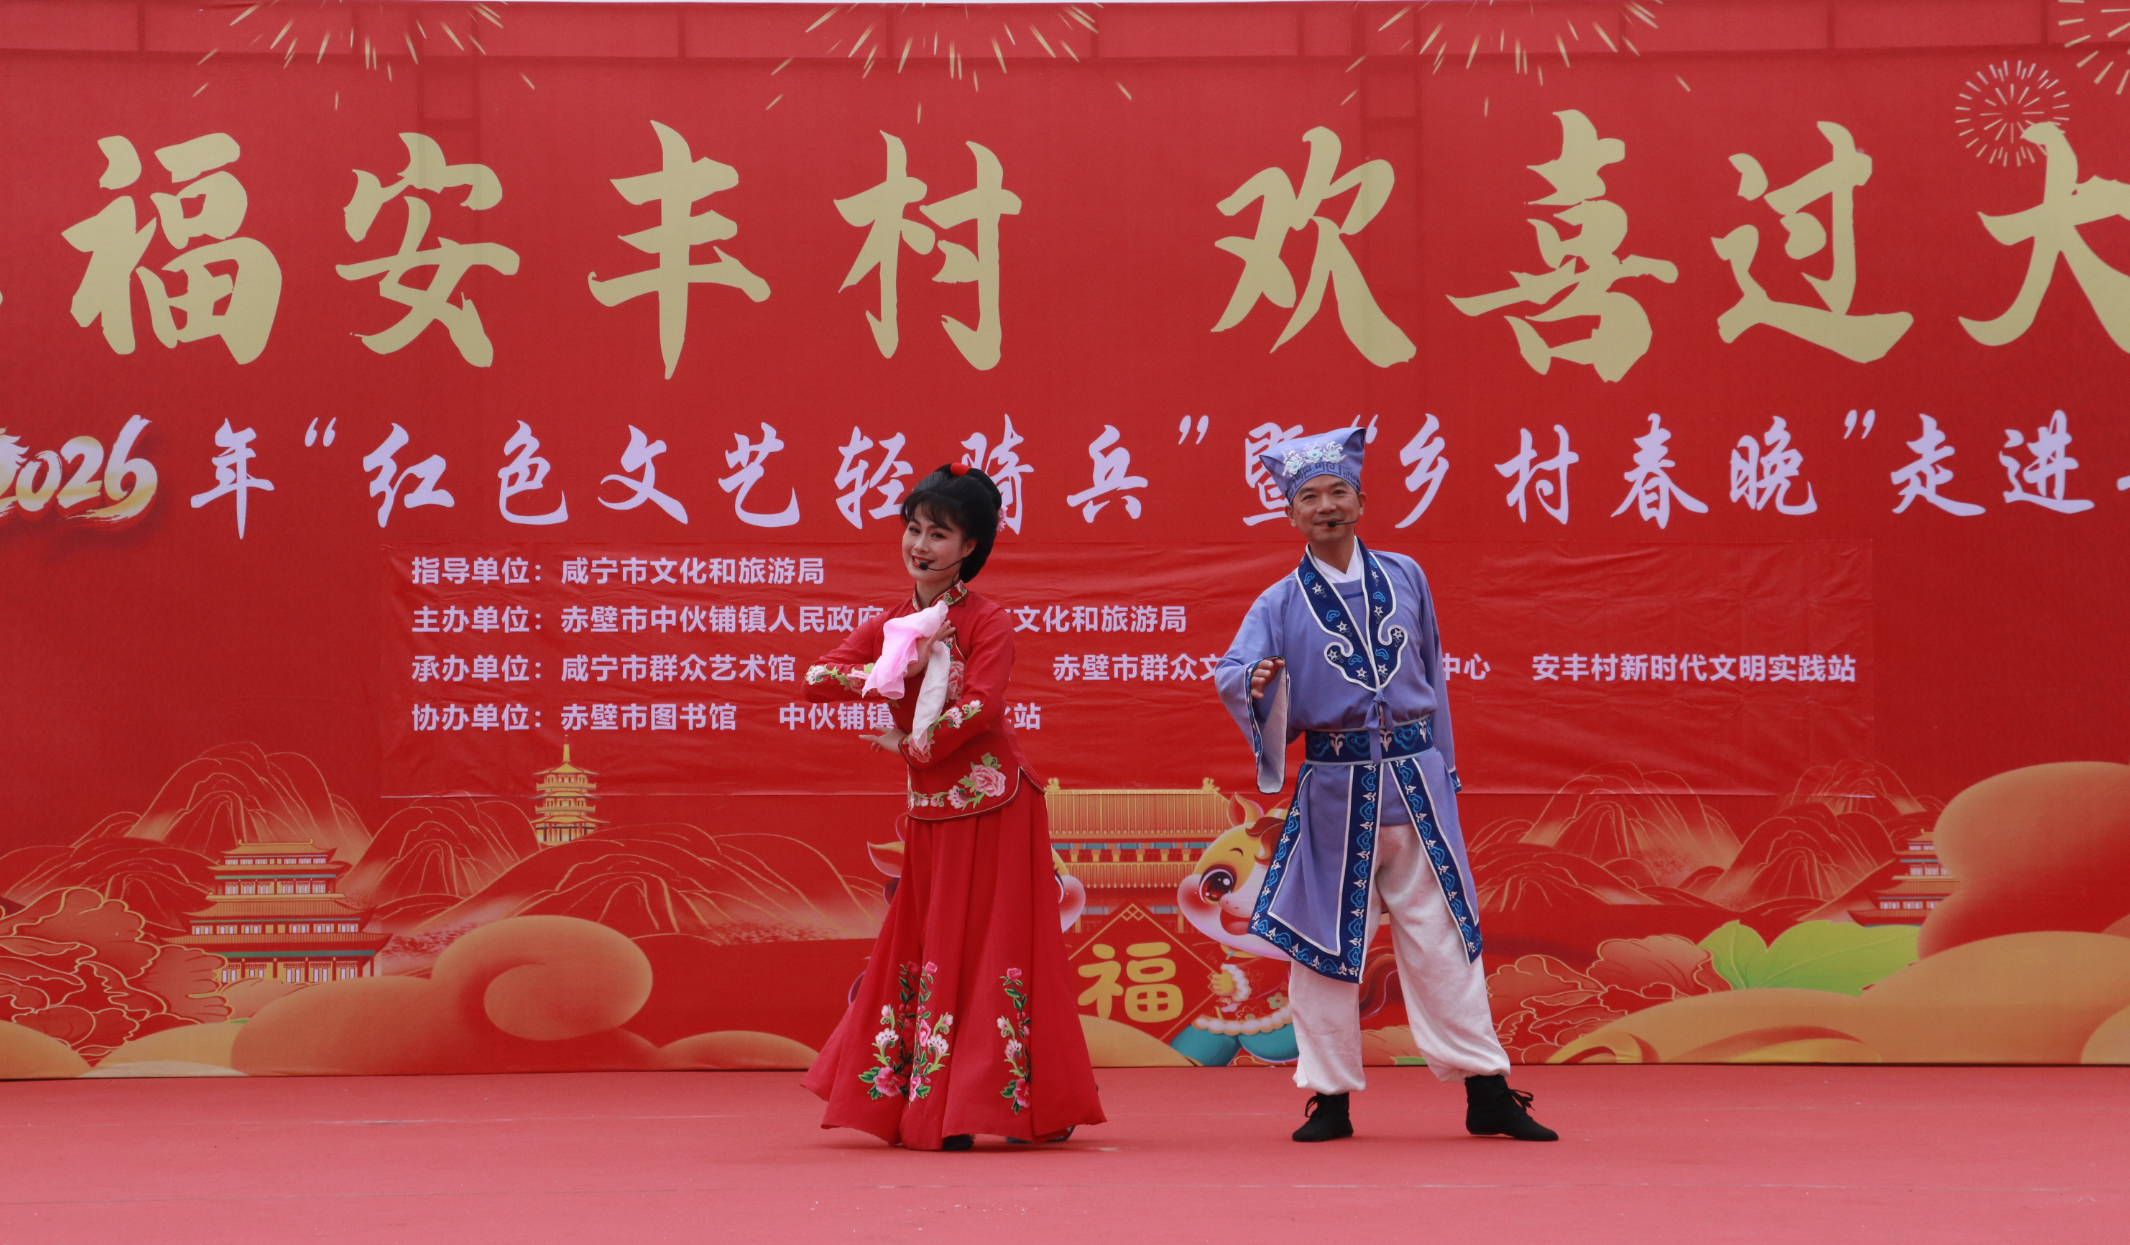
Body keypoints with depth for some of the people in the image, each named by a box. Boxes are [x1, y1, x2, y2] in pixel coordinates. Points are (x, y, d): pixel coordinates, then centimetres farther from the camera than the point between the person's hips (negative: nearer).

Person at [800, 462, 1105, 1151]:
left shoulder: (988, 623, -9)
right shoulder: (891, 625, 7)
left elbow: (981, 705, -22)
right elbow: (818, 678, -4)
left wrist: (913, 744, -15)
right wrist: (889, 675, -18)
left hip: (992, 805, -6)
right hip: (929, 811, 6)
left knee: (992, 948, -4)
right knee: (923, 948, 9)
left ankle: (1031, 1105, 3)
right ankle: (923, 1104, 16)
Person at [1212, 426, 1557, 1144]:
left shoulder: (1403, 576, 8)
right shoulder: (1281, 604, 1)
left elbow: (1431, 675, 13)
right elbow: (1233, 674, -11)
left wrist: (1442, 770, 12)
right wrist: (1253, 679, -34)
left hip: (1414, 782, 1)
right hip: (1332, 790, -1)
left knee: (1442, 935, 3)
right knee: (1326, 940, 2)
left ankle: (1488, 1092, 8)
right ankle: (1330, 1097, 12)